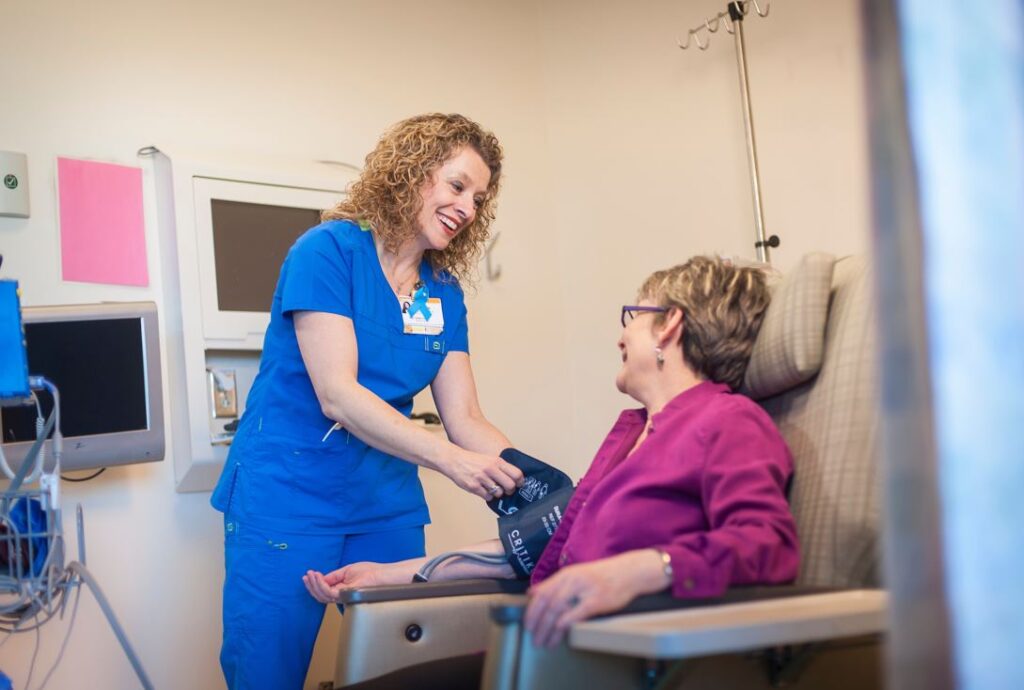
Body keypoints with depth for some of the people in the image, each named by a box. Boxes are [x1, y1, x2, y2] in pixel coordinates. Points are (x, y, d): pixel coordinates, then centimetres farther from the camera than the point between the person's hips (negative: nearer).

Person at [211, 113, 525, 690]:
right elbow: (337, 395, -21)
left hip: (388, 507, 6)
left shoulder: (445, 293, 6)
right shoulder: (329, 251, -12)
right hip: (289, 500, -6)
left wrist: (532, 478, -15)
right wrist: (449, 458, -30)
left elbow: (465, 419, 2)